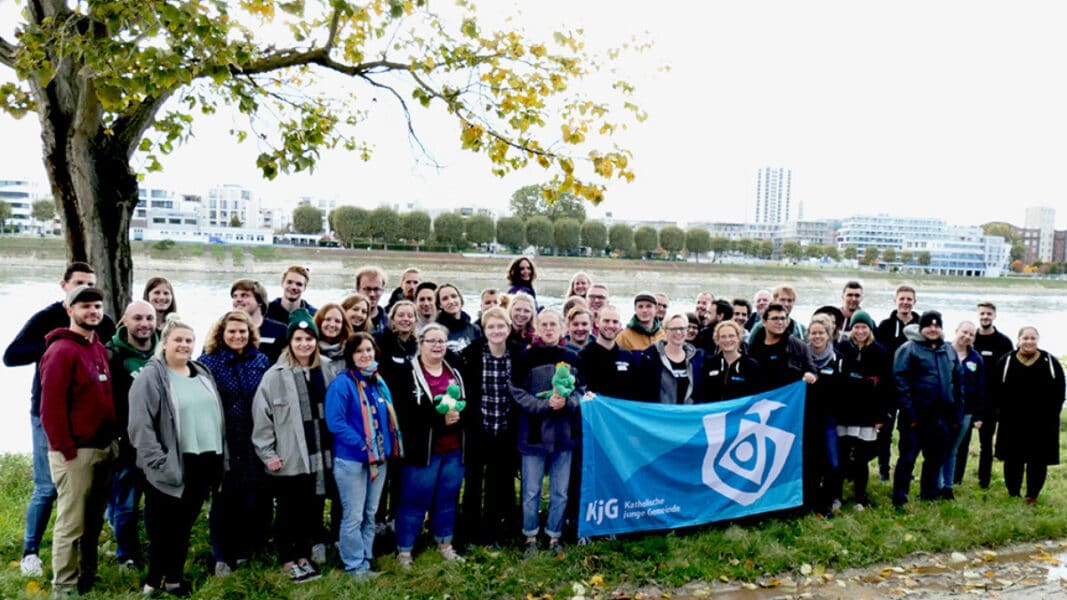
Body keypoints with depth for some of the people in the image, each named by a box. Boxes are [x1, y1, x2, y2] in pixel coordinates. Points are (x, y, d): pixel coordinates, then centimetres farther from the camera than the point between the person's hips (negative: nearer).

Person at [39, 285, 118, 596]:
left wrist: (112, 438, 13)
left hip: (104, 448, 8)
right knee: (71, 525, 0)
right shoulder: (61, 351, -12)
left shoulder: (100, 349, 13)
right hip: (76, 451, -8)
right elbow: (51, 406, -17)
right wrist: (66, 449, -17)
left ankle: (88, 579, 29)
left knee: (93, 521, 17)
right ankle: (65, 587, 11)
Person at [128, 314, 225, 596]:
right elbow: (140, 425, -14)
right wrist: (159, 462, -19)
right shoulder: (151, 376, -8)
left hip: (204, 463, 6)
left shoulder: (202, 374, 14)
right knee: (163, 527, 4)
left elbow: (216, 416, 18)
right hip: (170, 467, -6)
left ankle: (173, 577, 28)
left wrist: (220, 460, 13)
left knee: (185, 525, 15)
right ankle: (154, 581, 19)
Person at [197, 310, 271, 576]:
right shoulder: (208, 362, -2)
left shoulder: (261, 360, 8)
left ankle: (249, 549, 25)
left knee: (257, 498, 6)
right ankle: (223, 557, 20)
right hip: (223, 443, -3)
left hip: (256, 443, 3)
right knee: (225, 499, 6)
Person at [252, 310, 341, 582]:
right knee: (287, 511, 10)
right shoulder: (275, 375, -8)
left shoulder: (330, 369, 3)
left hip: (321, 455, 4)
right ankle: (288, 560, 26)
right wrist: (267, 454, -8)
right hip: (288, 458, -3)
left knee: (313, 509, 14)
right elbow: (262, 417, -7)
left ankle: (304, 556, 31)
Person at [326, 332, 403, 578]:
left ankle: (365, 559, 28)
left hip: (379, 458, 7)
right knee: (354, 516, 3)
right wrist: (363, 446, -21)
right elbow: (335, 422, -20)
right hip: (352, 460, -7)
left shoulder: (379, 382, 9)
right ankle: (354, 565, 17)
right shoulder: (342, 383, -14)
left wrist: (386, 447, 2)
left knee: (370, 514, 16)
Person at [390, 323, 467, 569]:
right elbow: (404, 414, -17)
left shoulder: (455, 373, 13)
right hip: (422, 449, -5)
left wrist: (457, 414, -12)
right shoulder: (408, 374, -7)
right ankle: (404, 551, 15)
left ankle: (445, 545, 30)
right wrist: (440, 418, -22)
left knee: (448, 499, 15)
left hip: (453, 450, 6)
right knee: (414, 501, 2)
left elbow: (467, 406, 12)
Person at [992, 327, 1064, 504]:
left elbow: (1059, 390, 3)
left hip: (1042, 423, 1)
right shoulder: (1006, 361, 0)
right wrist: (1004, 409, -7)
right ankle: (1013, 493, 19)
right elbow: (996, 390, 1)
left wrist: (1052, 413, -4)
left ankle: (1032, 495, 19)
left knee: (1039, 460, 6)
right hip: (1013, 422, 0)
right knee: (1013, 459, 7)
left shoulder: (1051, 362, 2)